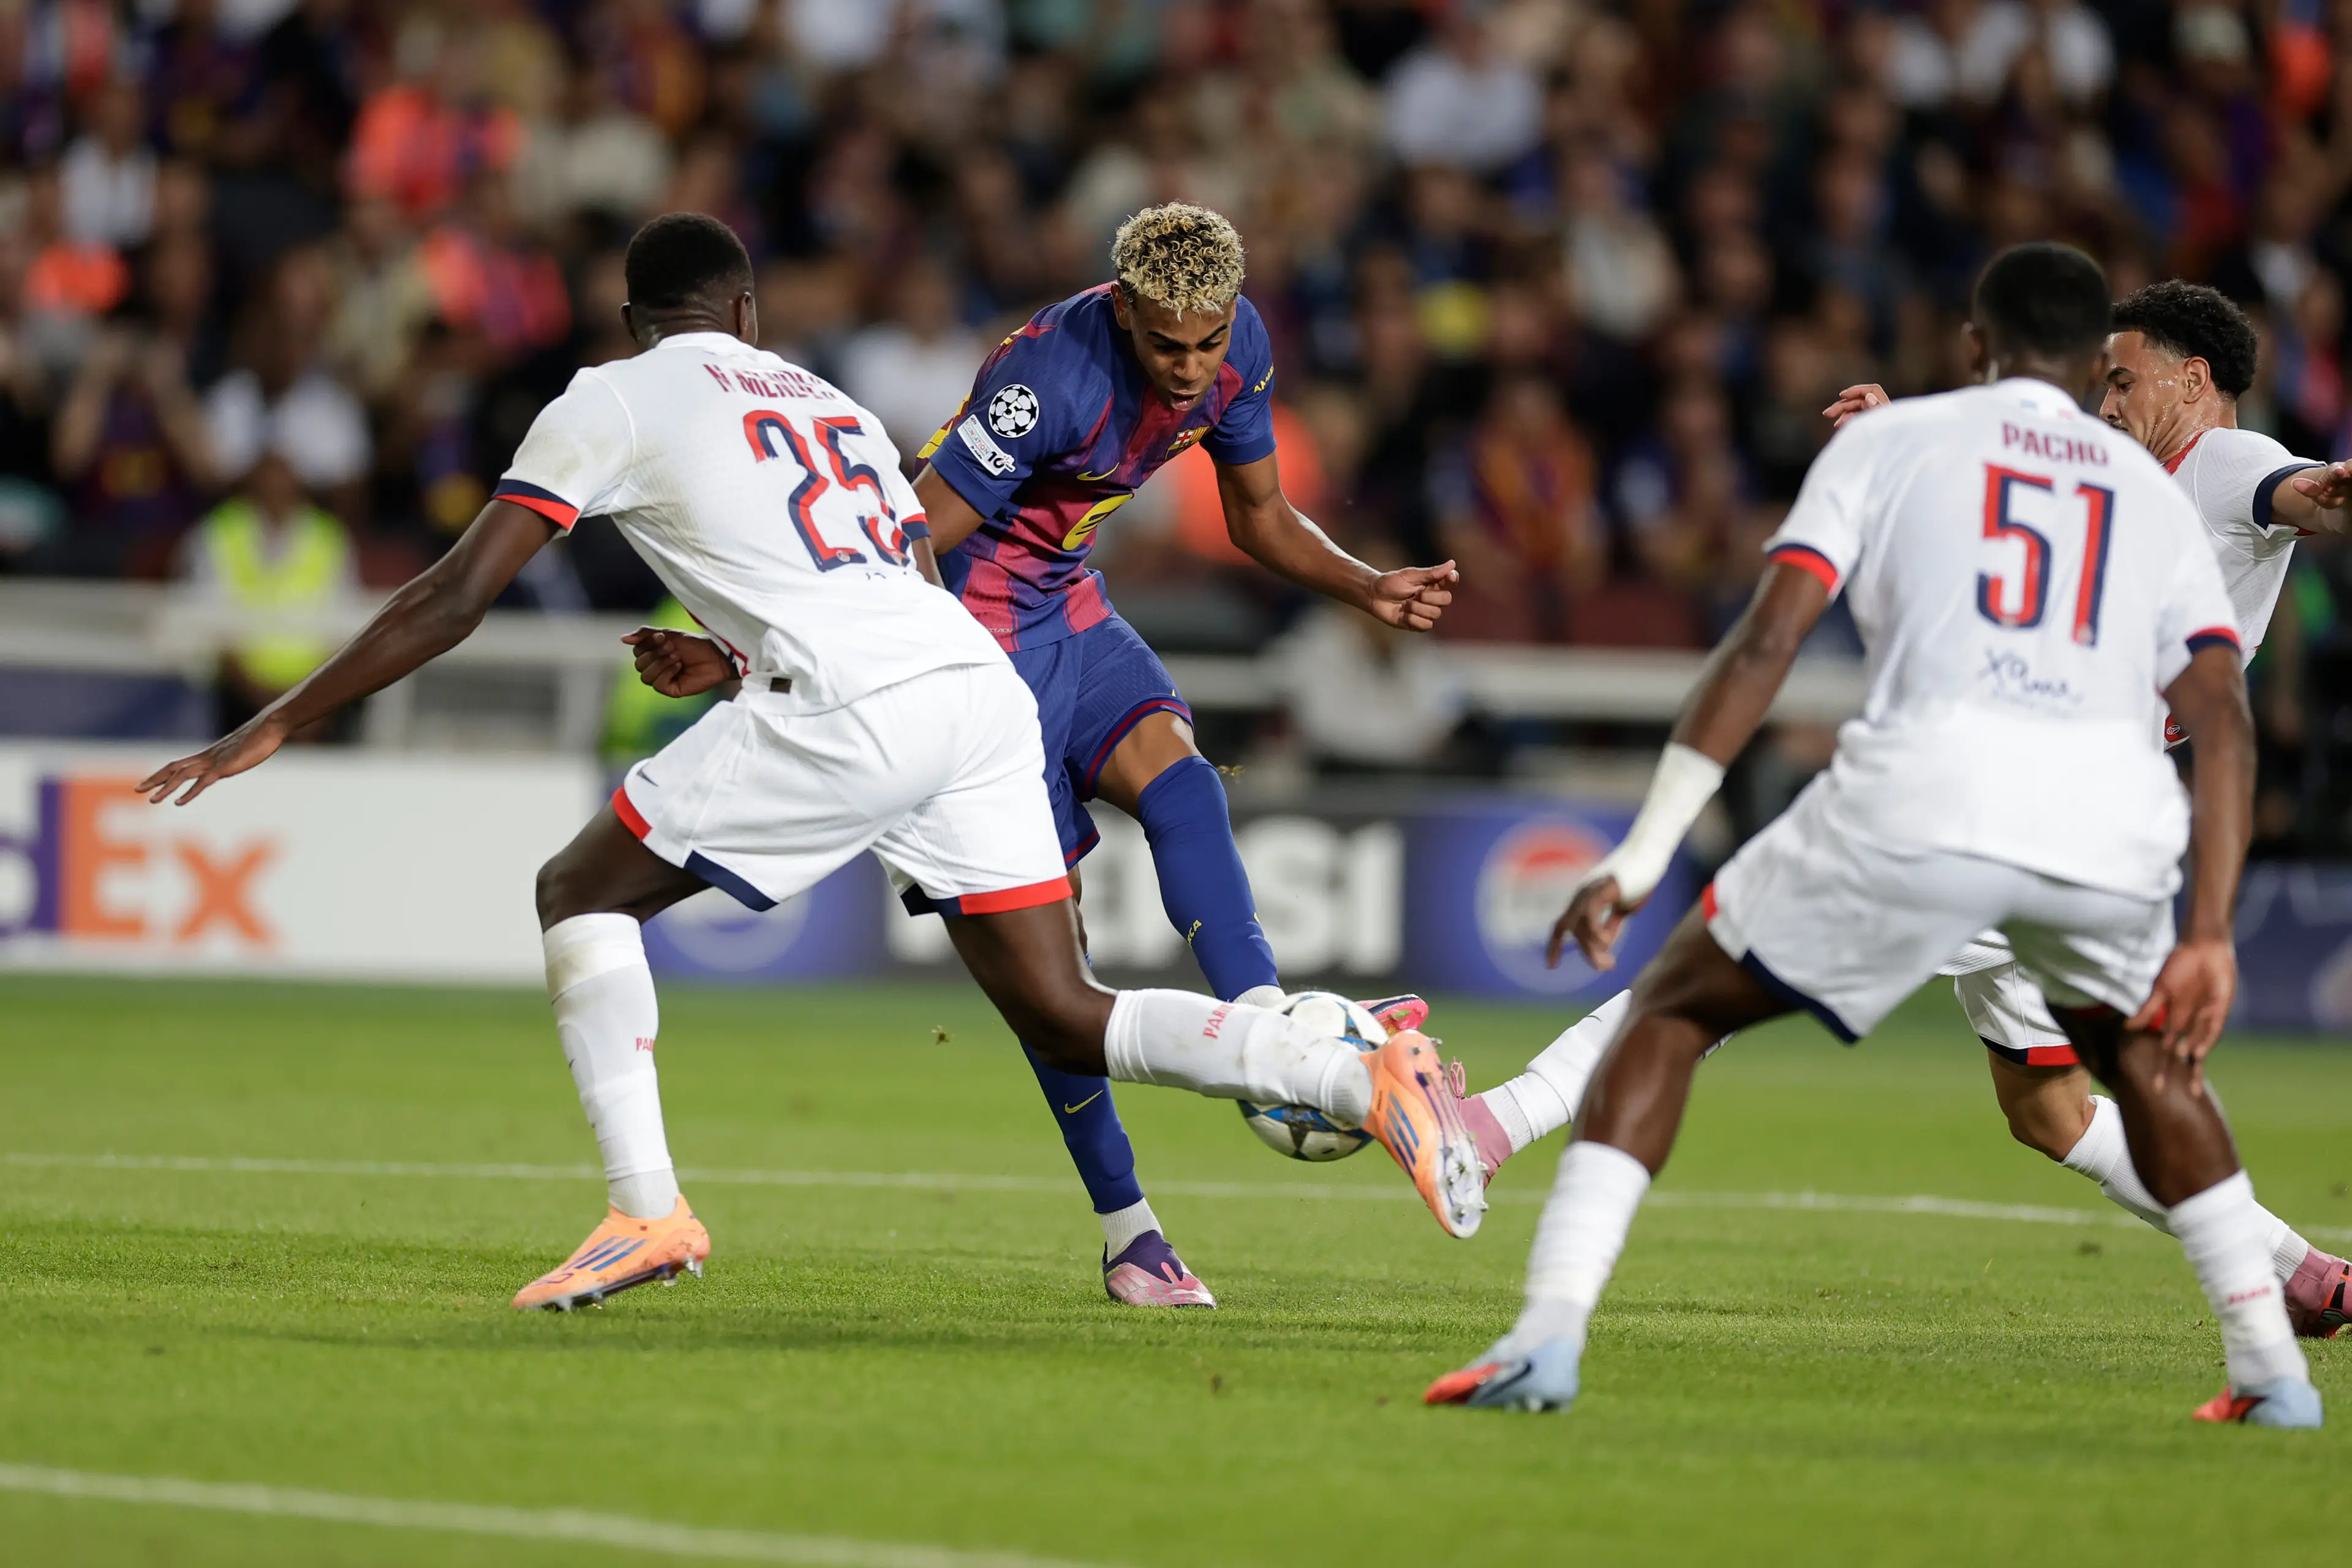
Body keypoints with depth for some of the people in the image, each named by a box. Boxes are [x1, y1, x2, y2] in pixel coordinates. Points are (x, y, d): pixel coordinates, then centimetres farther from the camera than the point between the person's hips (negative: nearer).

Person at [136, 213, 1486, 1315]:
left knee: (581, 892, 11)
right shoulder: (832, 405, 32)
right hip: (984, 685, 6)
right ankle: (1364, 1077, -4)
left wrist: (274, 730, 13)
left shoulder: (615, 402, 14)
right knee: (1067, 1020, 12)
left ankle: (648, 1210, -2)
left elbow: (453, 600, 8)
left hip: (848, 709, -6)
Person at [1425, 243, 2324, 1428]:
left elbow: (1764, 643, 7)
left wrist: (1637, 862, 5)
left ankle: (1548, 1336, -1)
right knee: (2141, 1057, 35)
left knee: (1671, 1010, 15)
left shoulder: (1890, 441, 19)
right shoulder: (2154, 494, 27)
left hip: (1926, 791, -3)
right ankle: (2271, 1368, 31)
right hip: (2113, 816, 3)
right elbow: (2224, 721, 13)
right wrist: (2209, 936, 11)